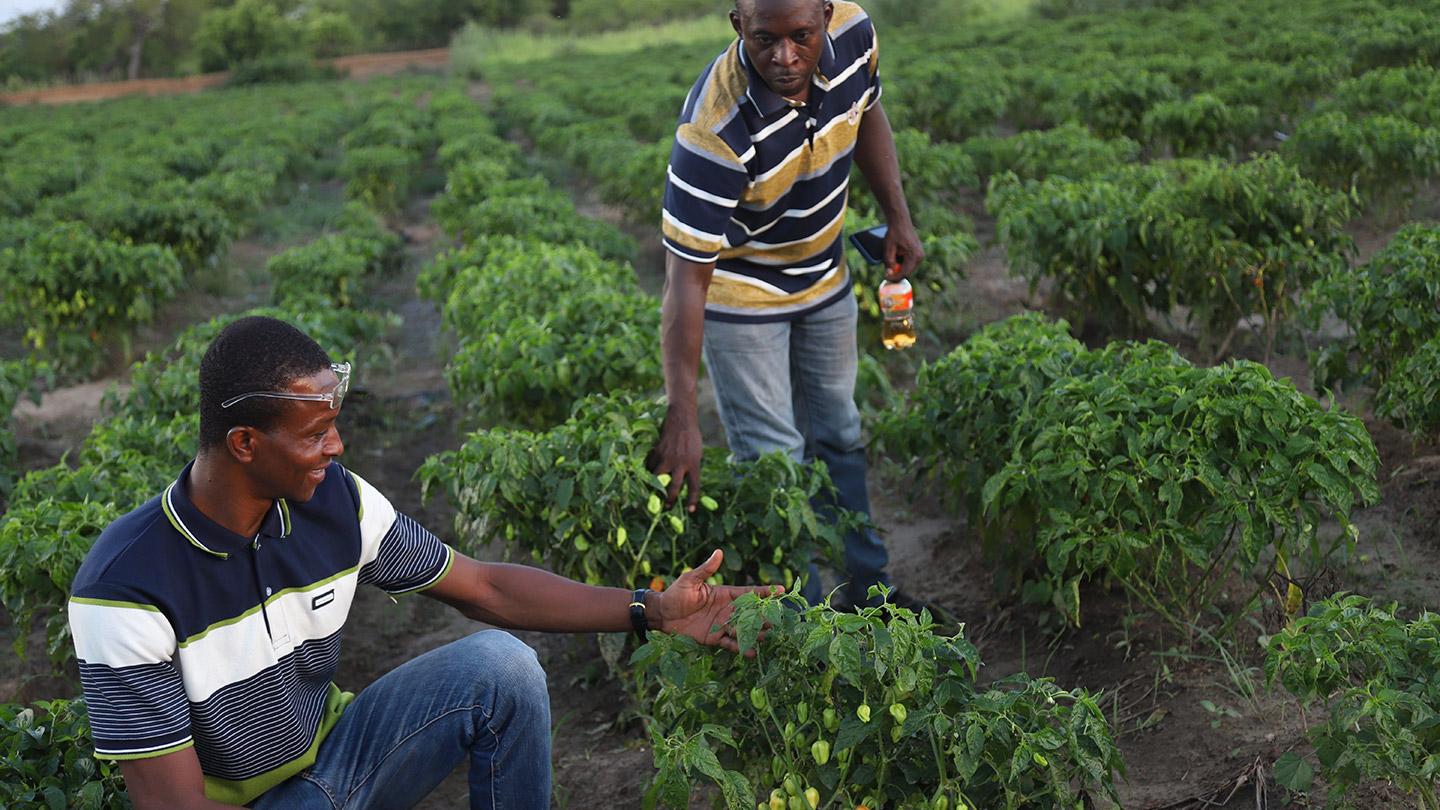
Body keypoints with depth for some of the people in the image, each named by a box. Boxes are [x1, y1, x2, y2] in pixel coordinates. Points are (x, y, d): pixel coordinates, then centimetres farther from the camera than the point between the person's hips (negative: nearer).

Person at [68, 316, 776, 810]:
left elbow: (484, 587, 2)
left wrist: (652, 611, -5)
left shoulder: (335, 500, -9)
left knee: (500, 665, -15)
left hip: (333, 750, 6)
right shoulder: (127, 585, -25)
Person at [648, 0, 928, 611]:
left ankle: (865, 587, 37)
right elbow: (687, 276, -37)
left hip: (823, 279, 6)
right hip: (740, 292, -6)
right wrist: (681, 416, -40)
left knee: (838, 436, 19)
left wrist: (898, 217, 0)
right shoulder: (714, 133, -38)